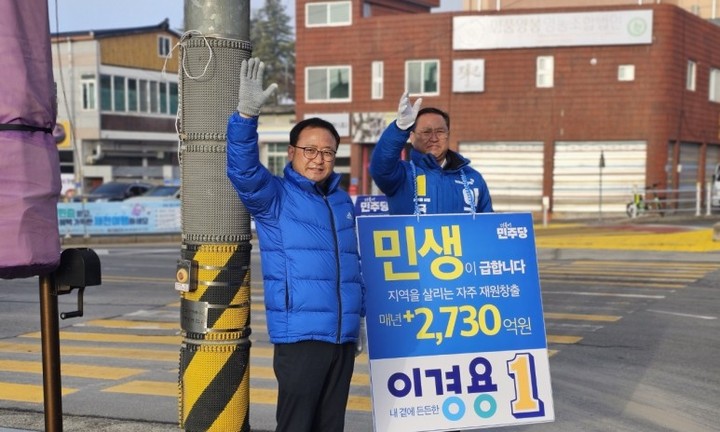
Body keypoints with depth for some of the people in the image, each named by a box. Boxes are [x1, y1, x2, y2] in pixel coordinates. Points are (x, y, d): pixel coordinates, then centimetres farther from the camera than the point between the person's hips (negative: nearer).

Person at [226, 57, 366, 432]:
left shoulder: (342, 201, 16)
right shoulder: (274, 196, -2)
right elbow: (242, 169, -21)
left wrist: (359, 319, 21)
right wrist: (246, 113, -36)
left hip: (343, 337, 6)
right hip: (299, 336, -6)